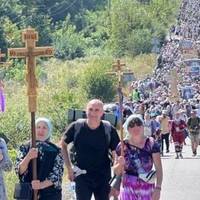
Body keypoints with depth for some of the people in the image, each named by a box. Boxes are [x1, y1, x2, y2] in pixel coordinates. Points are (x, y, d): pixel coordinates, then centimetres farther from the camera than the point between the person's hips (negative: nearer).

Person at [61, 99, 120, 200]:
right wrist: (69, 168, 3)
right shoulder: (76, 127, -8)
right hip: (82, 178, -1)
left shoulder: (109, 131, -9)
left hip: (103, 179, 1)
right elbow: (63, 144, 8)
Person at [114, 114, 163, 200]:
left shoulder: (151, 144, -3)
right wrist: (121, 164, -13)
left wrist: (158, 188, -14)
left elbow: (158, 168, -5)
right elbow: (116, 172, 9)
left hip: (147, 188, -1)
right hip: (128, 189, 1)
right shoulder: (122, 146, 1)